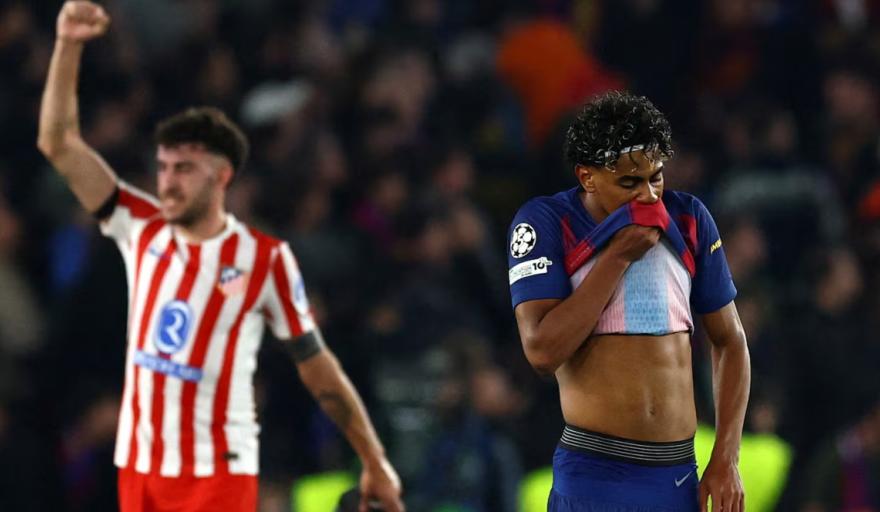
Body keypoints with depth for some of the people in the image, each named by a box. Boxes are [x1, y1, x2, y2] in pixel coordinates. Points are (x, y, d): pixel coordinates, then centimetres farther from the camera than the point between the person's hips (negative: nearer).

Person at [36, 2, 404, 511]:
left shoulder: (265, 259, -4)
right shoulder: (141, 229, 5)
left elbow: (318, 368, 3)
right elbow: (59, 143, 1)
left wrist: (375, 463, 4)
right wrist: (69, 46, -9)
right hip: (140, 469, 4)